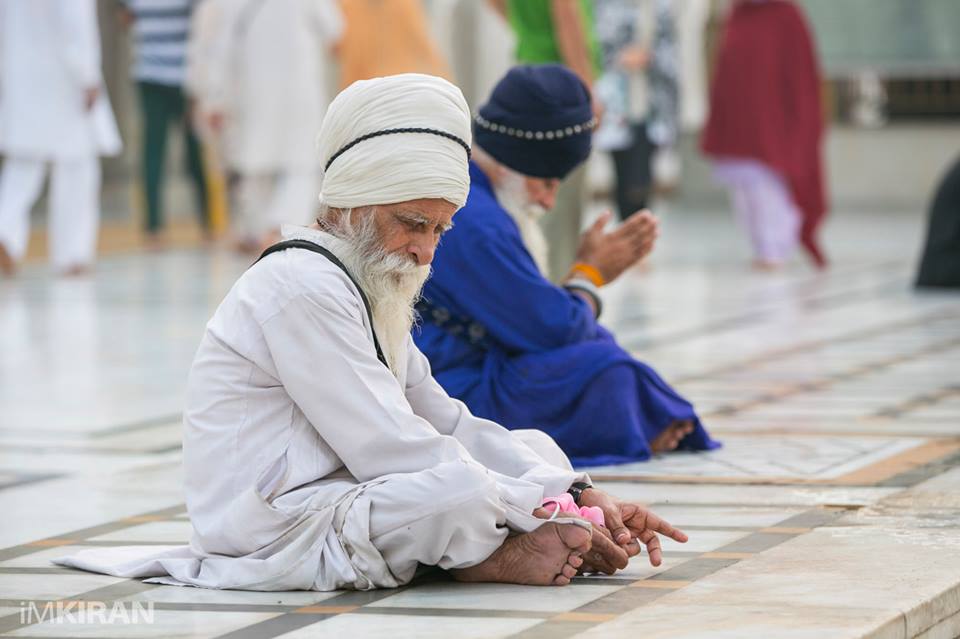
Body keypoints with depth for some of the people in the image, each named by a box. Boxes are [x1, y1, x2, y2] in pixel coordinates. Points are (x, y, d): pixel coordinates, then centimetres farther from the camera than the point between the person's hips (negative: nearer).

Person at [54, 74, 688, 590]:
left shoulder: (369, 289, 17)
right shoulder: (302, 287, -16)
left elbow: (451, 426, 13)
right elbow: (393, 451, -22)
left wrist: (579, 495, 0)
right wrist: (545, 517, -19)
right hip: (276, 534, -10)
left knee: (532, 453, 13)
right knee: (460, 491, -31)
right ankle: (487, 558, -4)